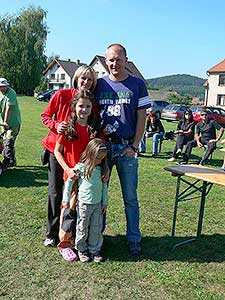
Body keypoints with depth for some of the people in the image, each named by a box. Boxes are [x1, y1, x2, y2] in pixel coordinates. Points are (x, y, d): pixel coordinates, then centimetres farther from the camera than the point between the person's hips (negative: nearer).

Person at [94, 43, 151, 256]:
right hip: (102, 146, 2)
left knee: (130, 197, 6)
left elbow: (141, 118, 1)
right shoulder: (99, 84, 8)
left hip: (127, 148, -2)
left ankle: (133, 239, 18)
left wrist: (134, 146, -7)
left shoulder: (137, 85, 3)